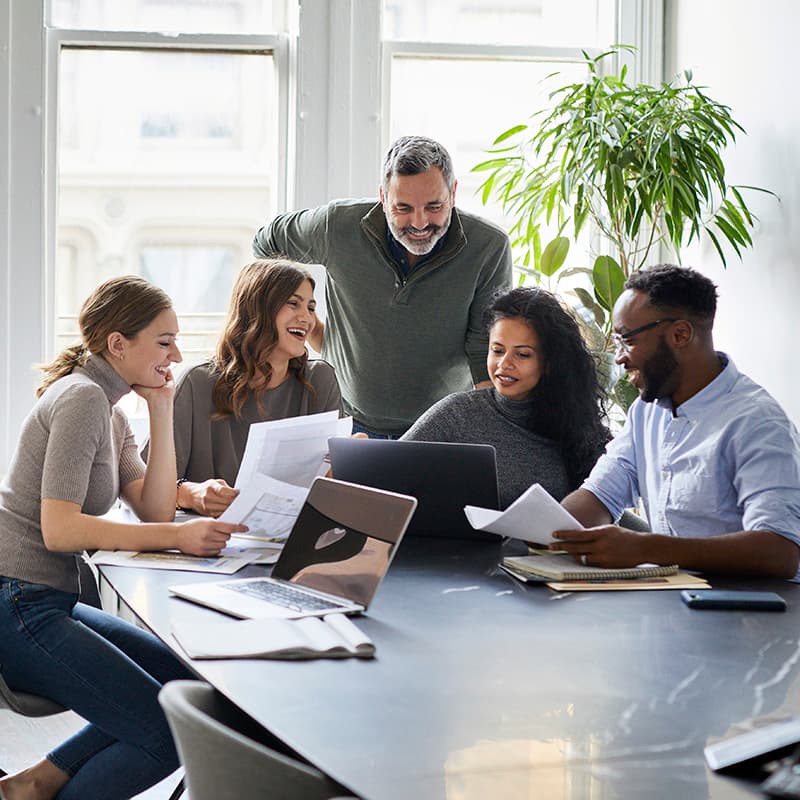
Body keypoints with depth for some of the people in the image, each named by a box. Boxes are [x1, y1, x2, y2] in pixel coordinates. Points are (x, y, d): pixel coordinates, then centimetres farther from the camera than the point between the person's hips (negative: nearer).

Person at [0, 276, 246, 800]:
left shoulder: (111, 413, 17)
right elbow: (59, 529, -22)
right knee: (169, 735, -14)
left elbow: (156, 510, 9)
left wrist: (162, 410, 6)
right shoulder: (81, 398, -13)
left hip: (49, 602, 10)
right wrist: (178, 537, -23)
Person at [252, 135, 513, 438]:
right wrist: (310, 330, 7)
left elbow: (487, 356, -10)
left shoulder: (489, 248, -14)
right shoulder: (339, 225, -13)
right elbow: (266, 245, 9)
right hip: (350, 422, 1)